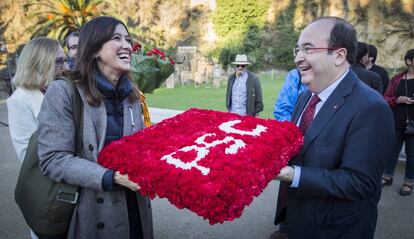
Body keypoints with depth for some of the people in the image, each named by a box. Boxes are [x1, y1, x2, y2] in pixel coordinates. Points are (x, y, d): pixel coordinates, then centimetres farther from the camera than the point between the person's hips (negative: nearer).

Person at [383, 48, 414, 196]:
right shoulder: (397, 79, 3)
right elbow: (386, 99, 3)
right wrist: (398, 99, -16)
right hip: (397, 123, 1)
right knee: (393, 150, 11)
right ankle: (387, 177, 27)